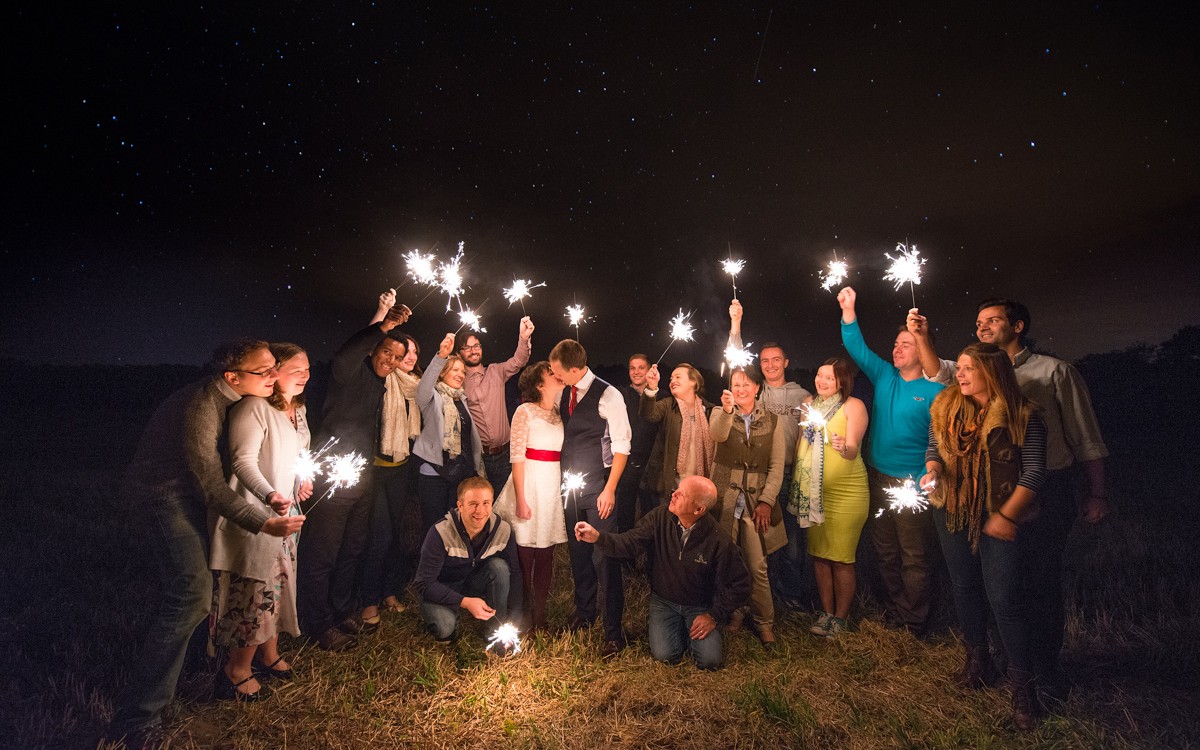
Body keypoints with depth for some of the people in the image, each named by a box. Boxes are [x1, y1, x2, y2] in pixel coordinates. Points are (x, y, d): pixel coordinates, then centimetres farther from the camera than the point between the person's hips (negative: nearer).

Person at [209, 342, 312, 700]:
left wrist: (301, 482, 7)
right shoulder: (255, 407, -20)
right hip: (253, 513, -9)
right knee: (255, 589, -1)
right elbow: (243, 461, -26)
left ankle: (269, 655, 35)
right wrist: (270, 495, -38)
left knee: (278, 583, 18)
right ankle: (237, 671, 19)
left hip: (284, 513, 9)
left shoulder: (297, 409, 10)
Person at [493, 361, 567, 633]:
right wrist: (521, 499, -14)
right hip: (530, 483, -5)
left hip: (555, 486, 5)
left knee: (546, 555, 9)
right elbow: (517, 458, -9)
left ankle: (540, 618, 21)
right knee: (525, 554, 2)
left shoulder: (559, 413, 12)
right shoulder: (525, 411, -5)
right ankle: (524, 619, 18)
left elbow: (565, 454, 13)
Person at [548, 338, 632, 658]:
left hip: (598, 487, -6)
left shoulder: (607, 395, -13)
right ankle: (583, 613, 39)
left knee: (604, 557, -3)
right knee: (577, 553, 18)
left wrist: (610, 489, -15)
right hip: (570, 486, 6)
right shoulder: (564, 394, 6)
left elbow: (621, 446, -12)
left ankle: (614, 631, 12)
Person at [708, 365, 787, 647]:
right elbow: (718, 435, -21)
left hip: (757, 501, 0)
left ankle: (764, 623, 18)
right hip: (724, 498, 0)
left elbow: (776, 467, 4)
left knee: (757, 566, 0)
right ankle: (732, 614, 25)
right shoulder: (720, 413, 3)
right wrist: (727, 410, -40)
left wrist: (766, 501, -6)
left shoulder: (771, 422, 7)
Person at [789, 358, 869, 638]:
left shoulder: (854, 405, -7)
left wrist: (844, 448, -38)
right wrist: (797, 477, 11)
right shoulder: (810, 403, 9)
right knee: (818, 553, 10)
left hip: (846, 491, -5)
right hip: (814, 491, 5)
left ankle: (840, 617, 16)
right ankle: (826, 612, 24)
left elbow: (853, 449, -16)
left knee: (841, 557, 0)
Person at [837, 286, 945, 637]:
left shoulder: (934, 391, -8)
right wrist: (848, 310, -9)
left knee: (915, 556, 3)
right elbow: (857, 349, 2)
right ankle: (894, 612, 32)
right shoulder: (884, 376, 7)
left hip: (911, 483, -6)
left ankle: (914, 624, 18)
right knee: (885, 550, 16)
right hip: (878, 477, 6)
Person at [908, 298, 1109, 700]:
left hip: (1047, 490, -4)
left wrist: (1097, 494, -2)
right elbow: (939, 374, -8)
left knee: (1042, 580, 4)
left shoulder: (1055, 371, -2)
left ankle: (1045, 667, 24)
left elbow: (1086, 436, -1)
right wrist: (921, 336, -23)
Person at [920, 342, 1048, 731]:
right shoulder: (945, 407, -2)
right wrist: (932, 469, -12)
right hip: (952, 511, 5)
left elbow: (1034, 473, -12)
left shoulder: (1022, 415, -13)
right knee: (964, 586, 17)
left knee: (1003, 597, -5)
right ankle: (977, 660, 37)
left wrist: (1007, 516, -16)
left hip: (999, 517, -4)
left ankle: (1022, 684, 13)